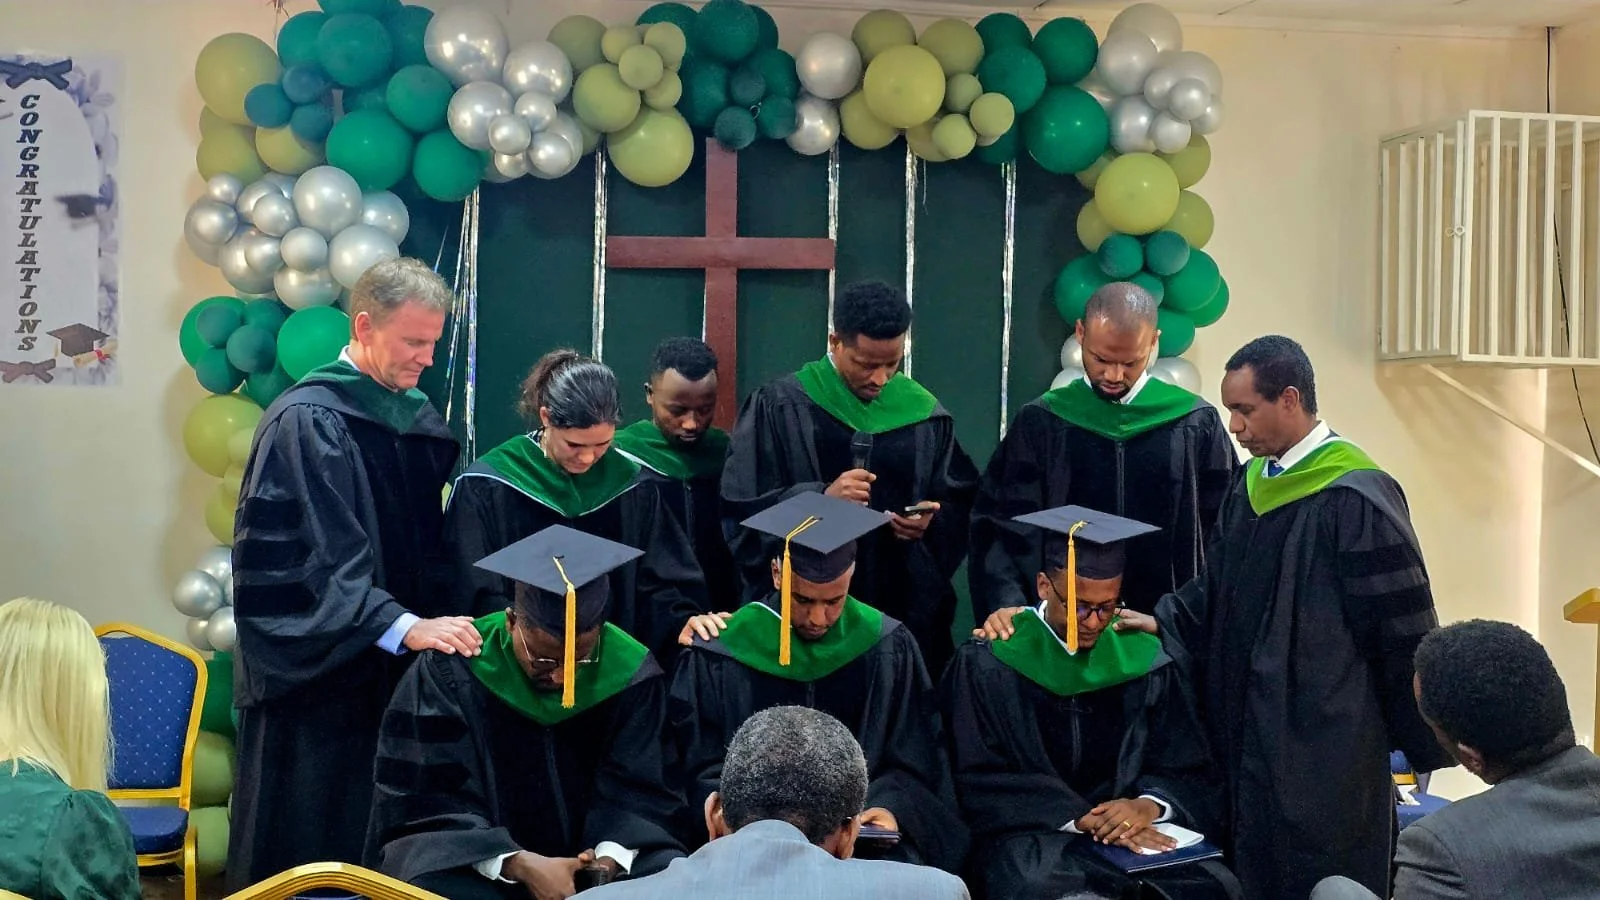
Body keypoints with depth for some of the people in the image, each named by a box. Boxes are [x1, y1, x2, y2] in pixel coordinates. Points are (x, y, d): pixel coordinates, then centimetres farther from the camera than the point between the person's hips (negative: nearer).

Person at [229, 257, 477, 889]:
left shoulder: (417, 416, 10)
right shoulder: (306, 422, -13)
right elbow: (313, 565, -21)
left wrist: (445, 618, 2)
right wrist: (403, 627, -30)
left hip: (395, 671, 7)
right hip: (319, 675, -7)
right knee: (314, 855, 1)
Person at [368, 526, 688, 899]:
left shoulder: (630, 673, -8)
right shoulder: (451, 672, -16)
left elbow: (635, 791, -4)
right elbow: (431, 800, -15)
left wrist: (610, 859, -24)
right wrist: (519, 865, -27)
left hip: (590, 849, 2)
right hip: (475, 853, -2)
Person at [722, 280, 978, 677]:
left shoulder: (924, 414, 7)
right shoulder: (779, 408, -3)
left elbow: (961, 506, 10)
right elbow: (743, 509, -8)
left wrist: (933, 522, -12)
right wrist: (820, 498, -21)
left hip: (907, 612, 3)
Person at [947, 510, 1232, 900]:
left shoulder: (1144, 661, 7)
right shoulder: (987, 664, -2)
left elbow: (1189, 776, 7)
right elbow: (983, 781, -6)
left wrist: (1150, 805, -16)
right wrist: (1082, 819, -18)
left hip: (1136, 835, 4)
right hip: (1029, 838, -3)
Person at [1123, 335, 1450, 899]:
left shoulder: (1357, 497, -16)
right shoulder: (1251, 488, 8)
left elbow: (1402, 629, -13)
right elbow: (1216, 589, 16)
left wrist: (1420, 745, -8)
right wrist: (1163, 622, -1)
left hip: (1326, 742, -7)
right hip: (1251, 736, 7)